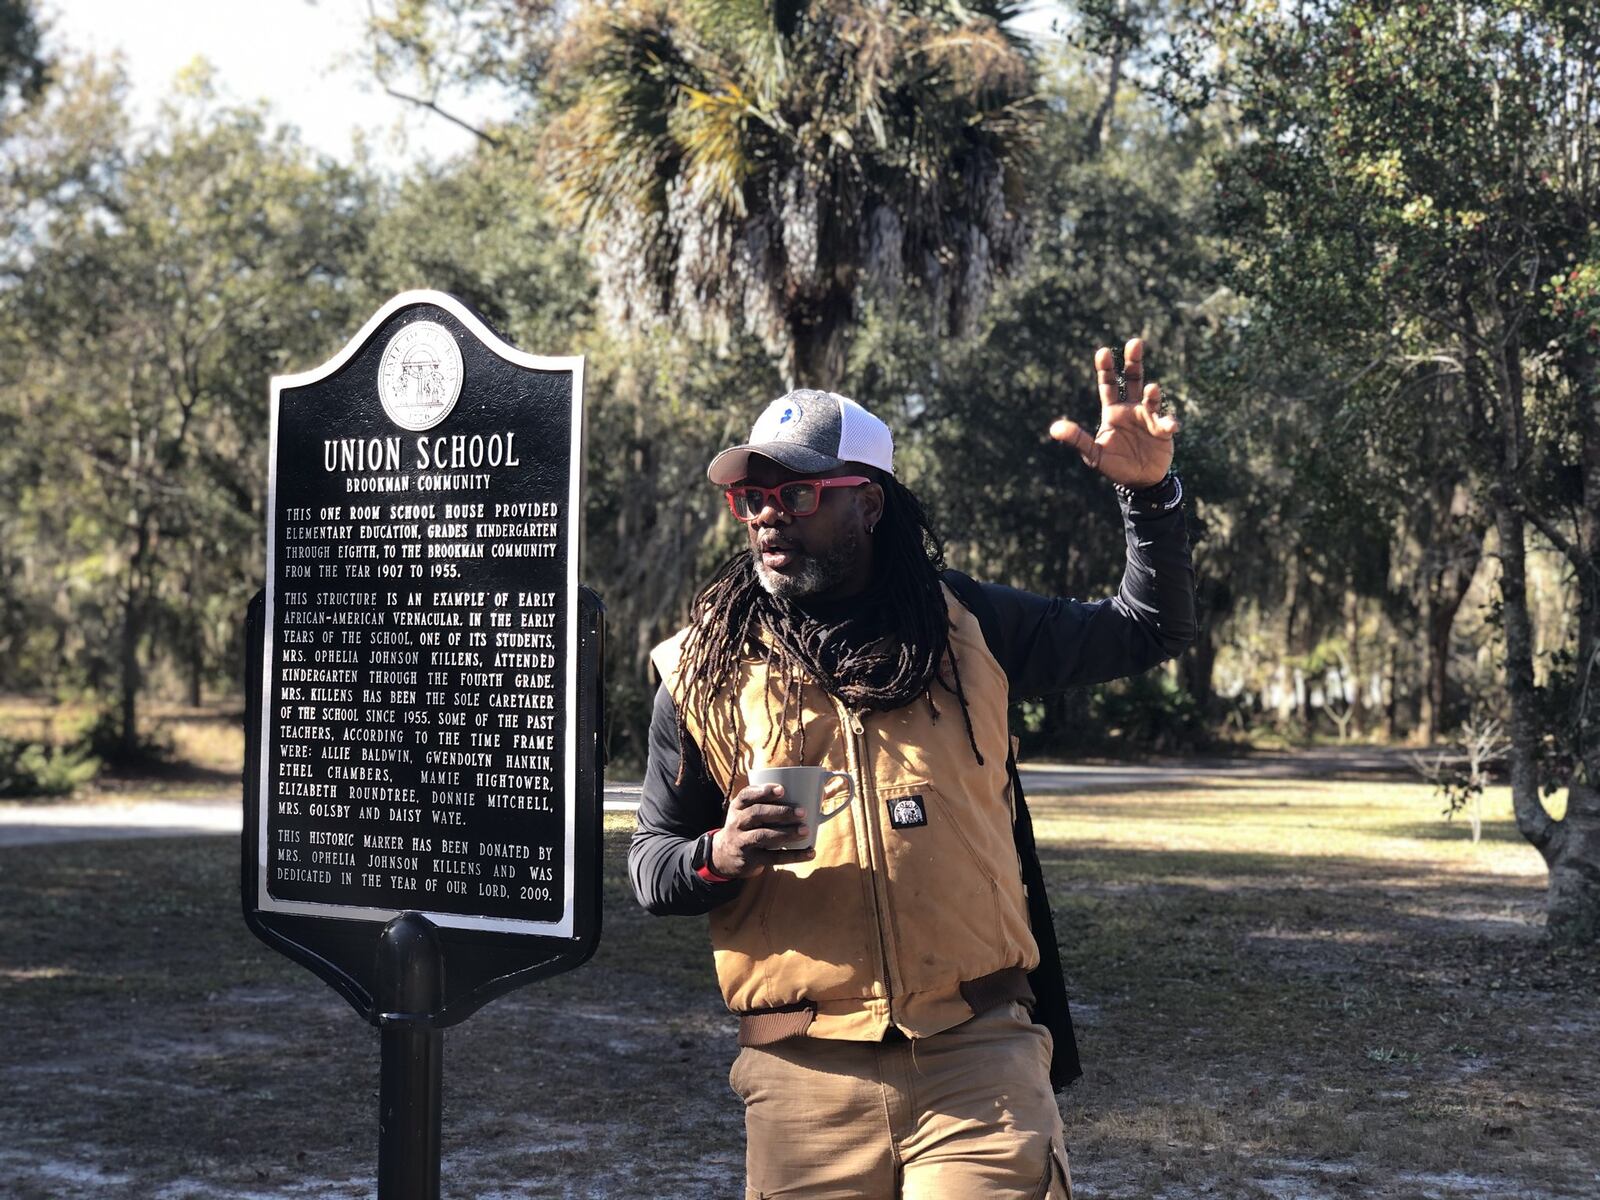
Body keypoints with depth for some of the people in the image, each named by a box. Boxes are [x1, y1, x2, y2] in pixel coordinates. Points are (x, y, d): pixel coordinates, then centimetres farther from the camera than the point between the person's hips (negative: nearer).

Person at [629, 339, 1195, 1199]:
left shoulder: (966, 629, 8)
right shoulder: (705, 672, 6)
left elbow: (1150, 632, 18)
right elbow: (649, 864, 12)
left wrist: (1149, 493, 2)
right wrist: (717, 856, -11)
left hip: (978, 1058, 0)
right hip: (805, 1075, 0)